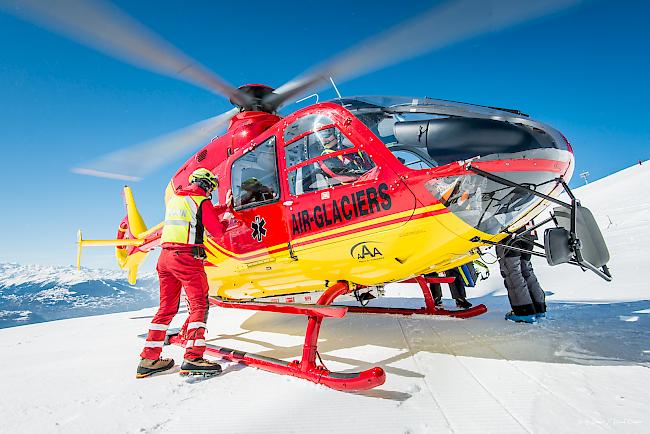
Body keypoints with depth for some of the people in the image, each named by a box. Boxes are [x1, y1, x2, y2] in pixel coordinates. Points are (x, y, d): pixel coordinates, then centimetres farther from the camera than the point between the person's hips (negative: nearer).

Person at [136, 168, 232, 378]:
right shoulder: (201, 201, -4)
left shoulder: (173, 199, 19)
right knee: (199, 305, -6)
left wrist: (224, 206, 32)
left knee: (166, 307, 12)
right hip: (187, 258, -8)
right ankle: (192, 357, -12)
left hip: (165, 256, 8)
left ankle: (148, 359, 16)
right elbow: (216, 230, -1)